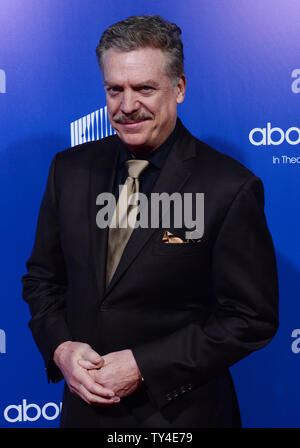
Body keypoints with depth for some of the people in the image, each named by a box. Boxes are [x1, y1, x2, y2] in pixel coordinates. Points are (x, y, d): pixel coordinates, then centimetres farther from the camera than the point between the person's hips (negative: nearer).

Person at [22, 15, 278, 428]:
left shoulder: (231, 188, -17)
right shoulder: (70, 169, -2)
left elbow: (251, 318, -14)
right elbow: (42, 277, 6)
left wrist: (144, 366, -18)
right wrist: (60, 347, -11)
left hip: (178, 412, -4)